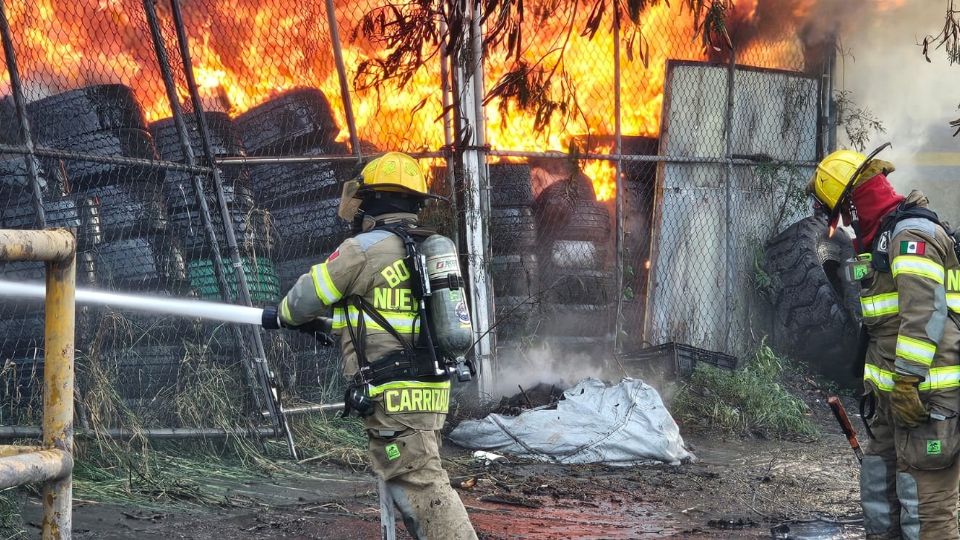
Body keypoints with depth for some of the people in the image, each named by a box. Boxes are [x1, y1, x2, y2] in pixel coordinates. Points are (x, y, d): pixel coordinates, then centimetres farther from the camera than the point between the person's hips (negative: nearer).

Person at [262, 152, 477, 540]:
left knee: (421, 486, -12)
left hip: (395, 396, -9)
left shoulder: (364, 250, -9)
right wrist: (330, 324, 32)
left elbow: (305, 299, 2)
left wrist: (281, 316, 24)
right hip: (428, 391, 9)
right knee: (419, 482, 14)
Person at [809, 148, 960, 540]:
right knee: (880, 494, 18)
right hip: (897, 392, 11)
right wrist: (878, 380, 25)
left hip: (926, 395, -11)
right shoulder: (883, 236, 19)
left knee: (926, 507, -10)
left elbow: (924, 313, -23)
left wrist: (906, 382, -24)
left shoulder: (912, 234, -14)